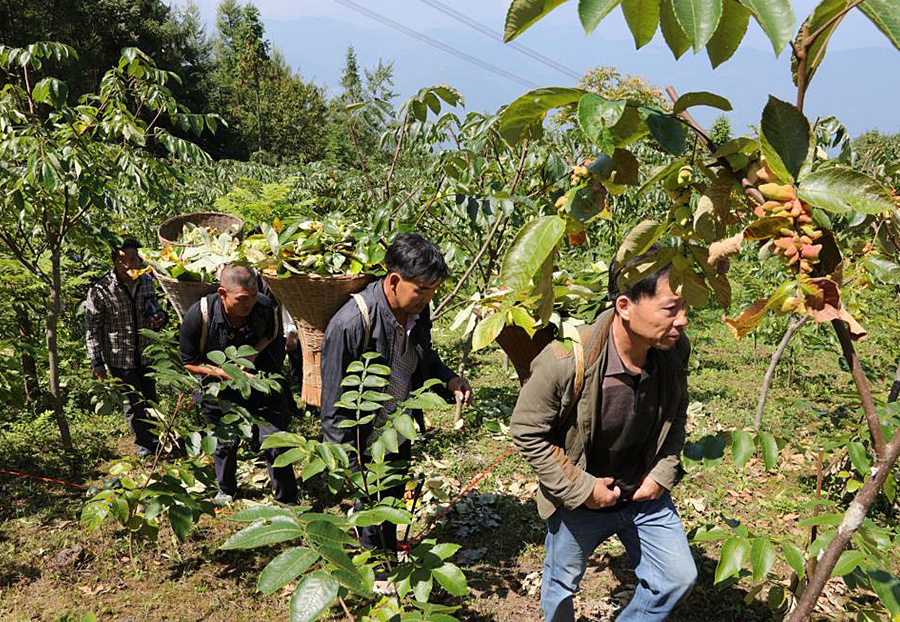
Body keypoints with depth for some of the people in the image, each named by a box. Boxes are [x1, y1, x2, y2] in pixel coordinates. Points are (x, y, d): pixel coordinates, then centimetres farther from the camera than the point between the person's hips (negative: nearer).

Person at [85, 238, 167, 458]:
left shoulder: (146, 281, -3)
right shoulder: (100, 291, -18)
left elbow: (154, 307, 14)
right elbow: (92, 329, -11)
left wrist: (160, 316, -11)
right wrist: (96, 362, -10)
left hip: (145, 355, 5)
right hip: (119, 359, -5)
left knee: (150, 399, 17)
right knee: (134, 403, 3)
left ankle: (154, 439, 40)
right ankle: (144, 445, 24)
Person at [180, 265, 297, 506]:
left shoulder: (266, 307, -19)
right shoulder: (198, 315, -25)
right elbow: (189, 362, -13)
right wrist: (224, 373, -26)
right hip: (219, 388, 0)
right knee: (225, 441, 16)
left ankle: (287, 501, 13)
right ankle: (226, 490, 46)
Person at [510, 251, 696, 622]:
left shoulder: (675, 348, -16)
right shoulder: (566, 360, -34)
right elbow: (526, 432, -21)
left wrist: (664, 473, -5)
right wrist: (581, 488, -19)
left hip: (645, 493, 4)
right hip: (578, 501, -4)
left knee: (678, 578, 12)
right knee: (561, 587, 19)